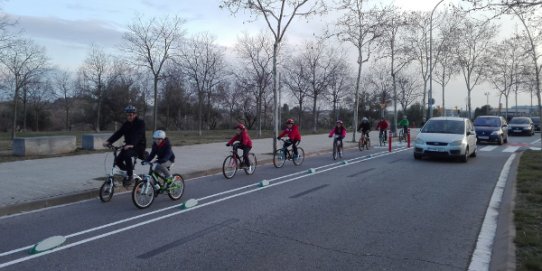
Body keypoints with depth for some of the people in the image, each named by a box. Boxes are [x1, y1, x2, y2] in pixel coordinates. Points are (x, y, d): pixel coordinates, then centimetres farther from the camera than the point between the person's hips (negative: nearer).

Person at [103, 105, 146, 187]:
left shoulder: (140, 123, -13)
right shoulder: (126, 124, 8)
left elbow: (137, 135, -29)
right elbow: (118, 133, -1)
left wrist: (132, 145, -45)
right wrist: (108, 141, -16)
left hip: (139, 146, -6)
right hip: (128, 145, 7)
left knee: (127, 154, -33)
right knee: (118, 160, -10)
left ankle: (130, 176, -19)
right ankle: (127, 172, 17)